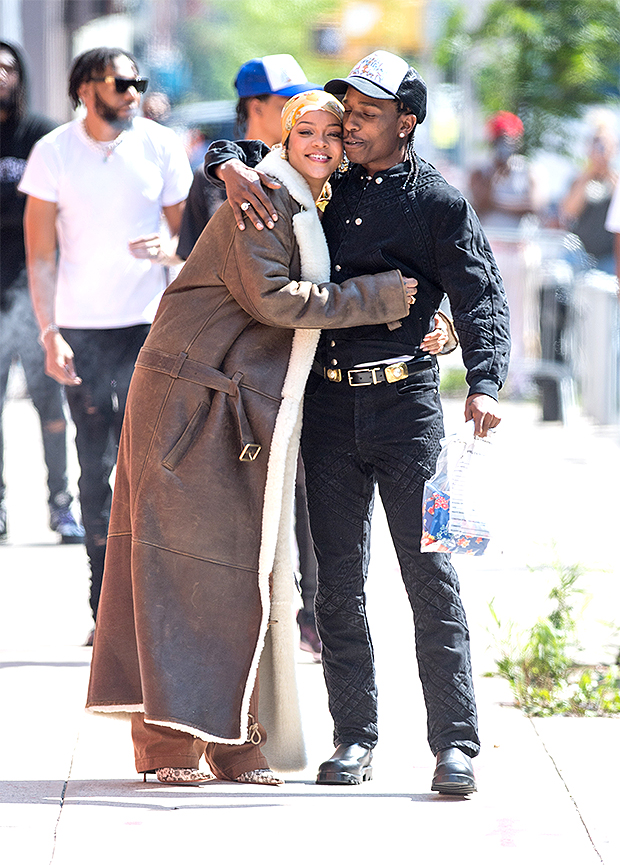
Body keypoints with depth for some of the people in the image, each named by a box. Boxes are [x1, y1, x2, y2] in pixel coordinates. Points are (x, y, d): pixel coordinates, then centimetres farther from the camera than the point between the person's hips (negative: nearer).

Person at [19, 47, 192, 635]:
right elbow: (40, 251, 0)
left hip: (147, 323, 0)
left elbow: (187, 231, 9)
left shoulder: (160, 146, 1)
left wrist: (166, 248, -13)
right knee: (95, 465, 3)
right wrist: (49, 333, -8)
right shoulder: (53, 152, -1)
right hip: (81, 329, 0)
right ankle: (105, 608, 9)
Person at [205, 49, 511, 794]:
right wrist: (233, 167, -3)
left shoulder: (438, 204, -1)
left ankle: (454, 742, -5)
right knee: (338, 580, 5)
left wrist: (483, 384, -22)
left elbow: (481, 299, -6)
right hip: (329, 401, 5)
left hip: (405, 402, -5)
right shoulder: (327, 188, 12)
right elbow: (230, 147, 22)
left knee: (430, 576, -6)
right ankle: (354, 738, 12)